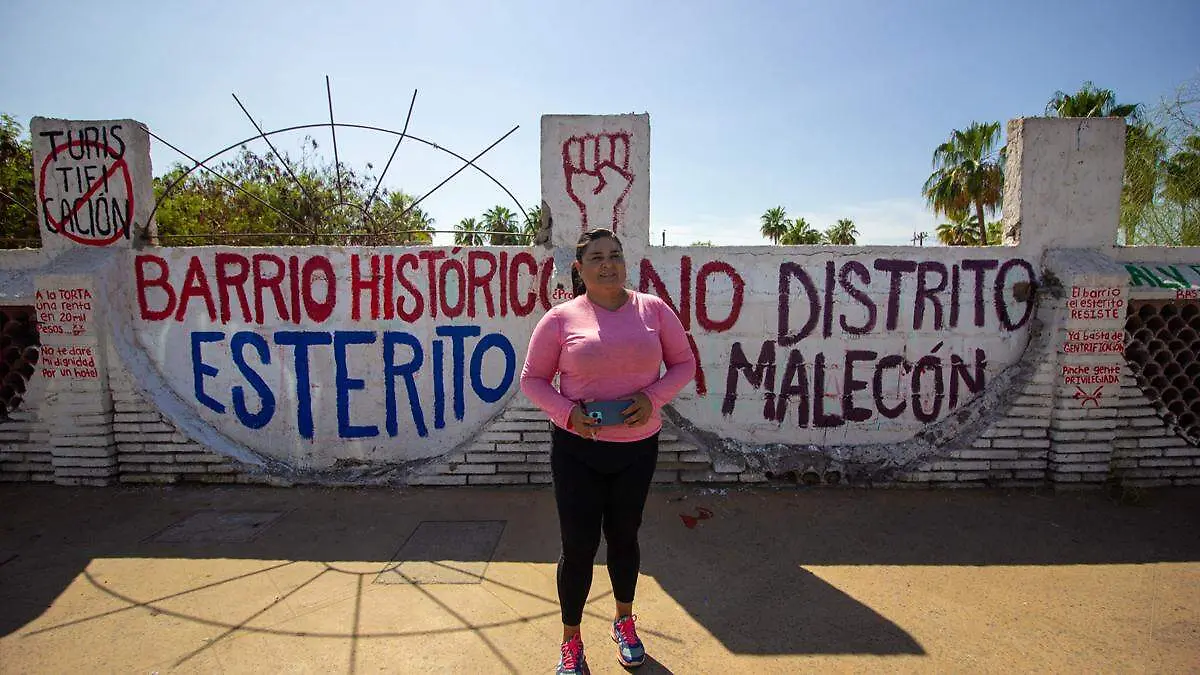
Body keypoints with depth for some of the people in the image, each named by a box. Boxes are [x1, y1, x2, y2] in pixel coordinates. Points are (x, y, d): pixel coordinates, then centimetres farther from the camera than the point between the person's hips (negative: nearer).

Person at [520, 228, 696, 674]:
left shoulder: (653, 309, -1)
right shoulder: (561, 318, -6)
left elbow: (684, 363, 4)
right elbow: (532, 378, -1)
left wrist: (652, 398, -13)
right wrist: (566, 412, -18)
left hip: (638, 447, 2)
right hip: (576, 448, -2)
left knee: (623, 537, 19)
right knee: (578, 545, 5)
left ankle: (624, 621, 45)